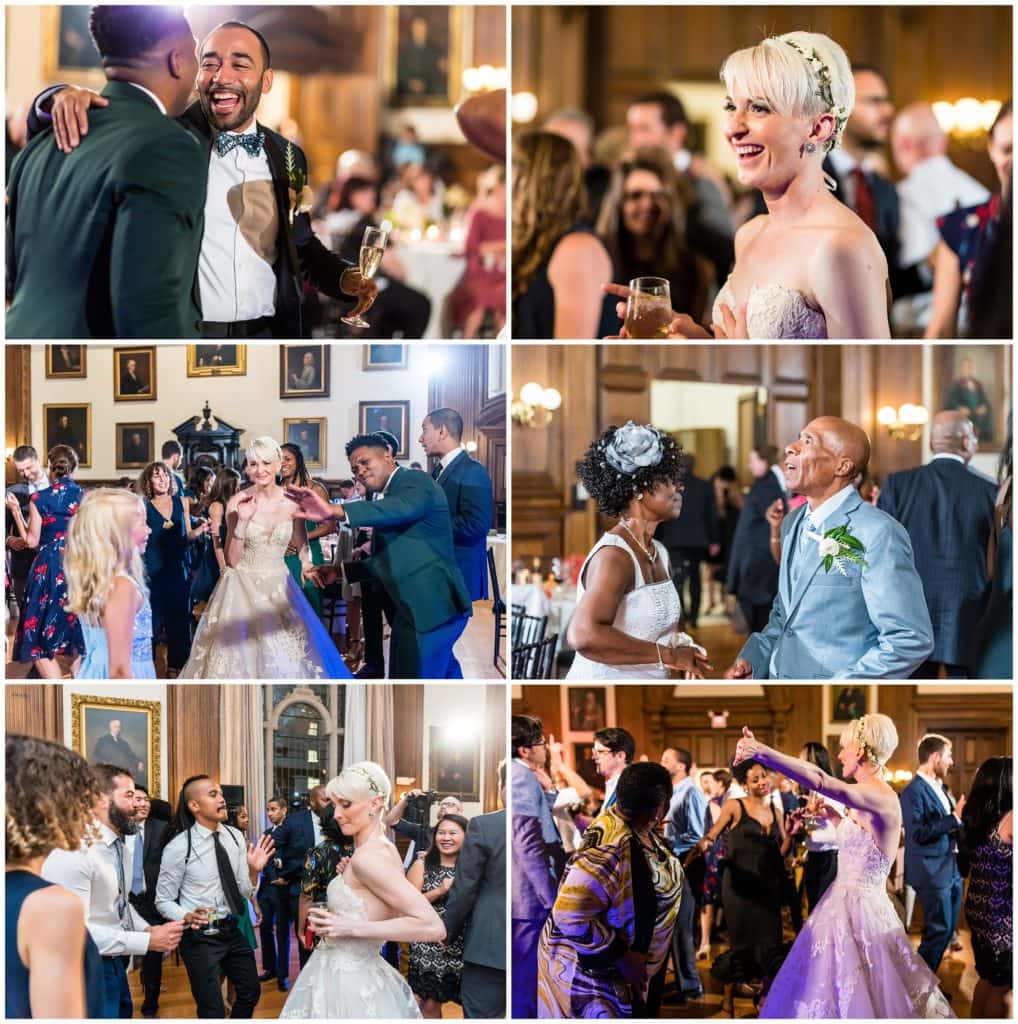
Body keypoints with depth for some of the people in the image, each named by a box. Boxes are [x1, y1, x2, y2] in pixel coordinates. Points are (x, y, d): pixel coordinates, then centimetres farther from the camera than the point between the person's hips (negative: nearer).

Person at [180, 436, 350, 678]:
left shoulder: (292, 502, -2)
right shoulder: (237, 502, -8)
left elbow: (301, 547, 11)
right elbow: (231, 560, -9)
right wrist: (242, 521, -19)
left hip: (278, 589, 2)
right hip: (243, 590, -2)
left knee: (283, 660, 3)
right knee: (241, 657, -2)